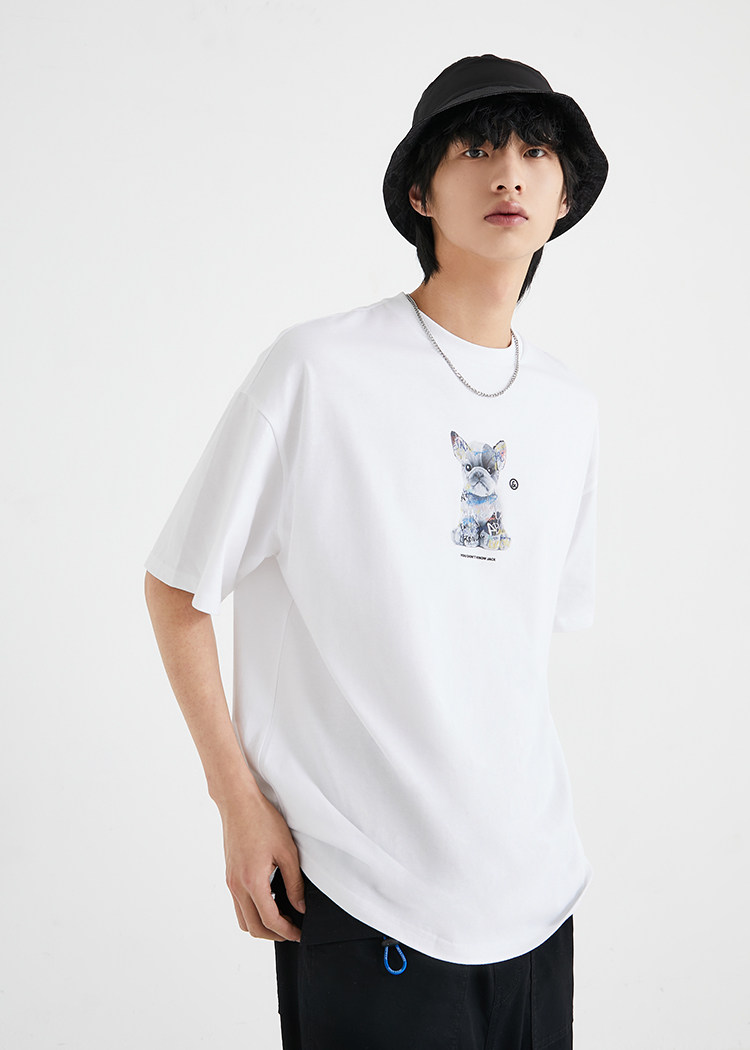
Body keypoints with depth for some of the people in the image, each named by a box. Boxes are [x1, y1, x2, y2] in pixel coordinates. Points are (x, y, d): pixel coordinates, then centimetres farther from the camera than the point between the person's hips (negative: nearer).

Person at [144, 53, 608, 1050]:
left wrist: (522, 811, 11)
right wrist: (240, 802, -9)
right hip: (363, 896, -5)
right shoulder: (317, 368, -12)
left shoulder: (571, 407, 6)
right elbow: (175, 586, -6)